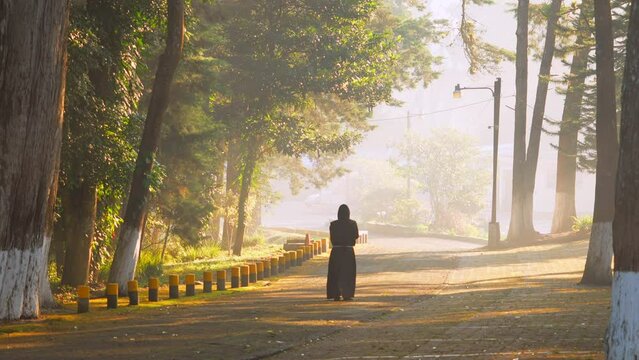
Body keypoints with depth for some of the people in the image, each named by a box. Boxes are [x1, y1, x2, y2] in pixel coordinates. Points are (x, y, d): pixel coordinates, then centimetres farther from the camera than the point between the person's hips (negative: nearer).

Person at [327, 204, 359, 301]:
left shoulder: (333, 224, -5)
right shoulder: (352, 224, -6)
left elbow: (332, 238, 0)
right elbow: (356, 236, 6)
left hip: (336, 251, 0)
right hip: (349, 250, 0)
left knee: (335, 272, 8)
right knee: (348, 273, 7)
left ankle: (336, 294, 3)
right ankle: (347, 294, 1)